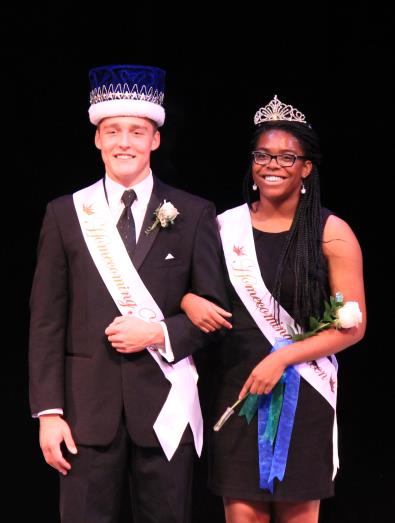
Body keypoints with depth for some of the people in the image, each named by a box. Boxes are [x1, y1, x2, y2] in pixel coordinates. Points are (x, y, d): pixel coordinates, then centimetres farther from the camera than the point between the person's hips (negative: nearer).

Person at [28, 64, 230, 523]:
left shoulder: (193, 214, 3)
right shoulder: (65, 214, 4)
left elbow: (214, 310, 5)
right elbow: (47, 322, 2)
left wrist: (159, 332, -13)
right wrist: (49, 412, -3)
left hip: (165, 404, 0)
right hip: (89, 406, 0)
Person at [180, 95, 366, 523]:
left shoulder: (331, 233, -3)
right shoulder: (226, 227, 4)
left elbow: (353, 325, -4)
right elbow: (184, 280, 14)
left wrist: (282, 357, -14)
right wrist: (189, 301, -10)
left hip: (304, 392, -1)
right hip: (238, 388, 1)